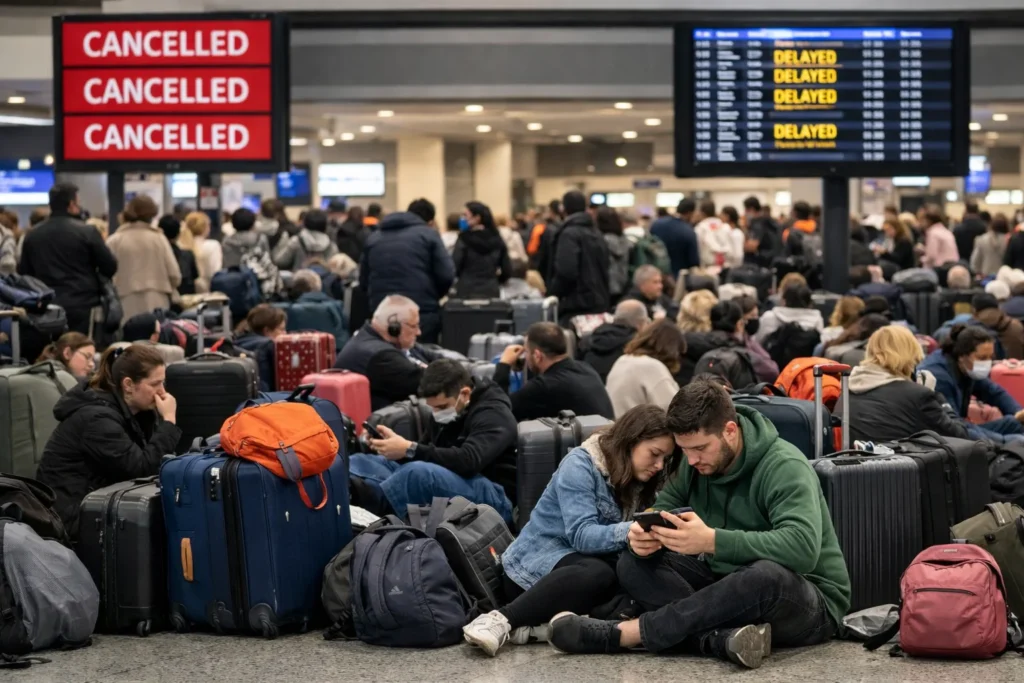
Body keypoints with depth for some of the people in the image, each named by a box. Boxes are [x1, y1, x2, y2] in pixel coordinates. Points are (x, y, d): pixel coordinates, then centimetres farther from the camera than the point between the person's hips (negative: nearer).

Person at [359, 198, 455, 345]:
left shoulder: (374, 238, 18)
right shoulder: (428, 235, 6)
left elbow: (364, 281, 16)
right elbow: (446, 275, -3)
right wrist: (434, 297, 15)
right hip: (422, 314, -3)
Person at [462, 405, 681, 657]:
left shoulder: (637, 485, 10)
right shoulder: (580, 465, -13)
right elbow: (582, 535, -24)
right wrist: (631, 531, -41)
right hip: (537, 561, -7)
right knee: (597, 574, -37)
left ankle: (537, 625, -35)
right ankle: (502, 620, -36)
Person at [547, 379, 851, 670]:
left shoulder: (784, 468, -21)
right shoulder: (695, 464, 1)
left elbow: (802, 547, -35)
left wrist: (712, 541, -44)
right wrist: (645, 537, -27)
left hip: (806, 602, -7)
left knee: (768, 576, -41)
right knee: (633, 564, -10)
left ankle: (622, 633, -31)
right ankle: (723, 638, -38)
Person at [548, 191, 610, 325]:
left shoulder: (569, 234, -10)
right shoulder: (596, 234, 17)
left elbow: (566, 271, -20)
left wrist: (553, 293, -5)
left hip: (577, 304, -8)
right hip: (599, 303, 8)